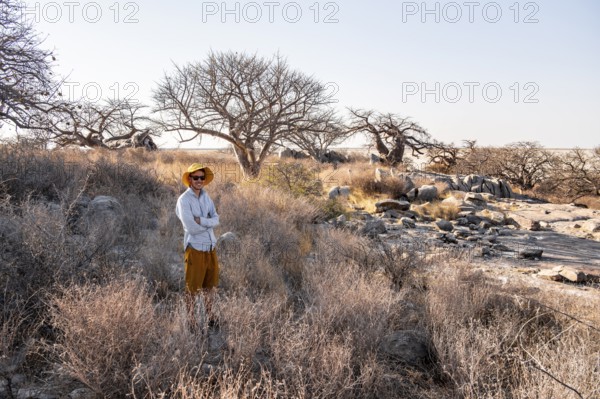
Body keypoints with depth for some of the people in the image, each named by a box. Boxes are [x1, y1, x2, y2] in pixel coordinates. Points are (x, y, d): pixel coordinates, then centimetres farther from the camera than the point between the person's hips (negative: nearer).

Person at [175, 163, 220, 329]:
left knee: (210, 284, 18)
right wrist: (209, 222, -8)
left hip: (210, 247, 7)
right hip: (195, 248, -7)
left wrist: (201, 220, -17)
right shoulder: (184, 200, -13)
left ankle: (210, 316, 33)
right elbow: (191, 227, -21)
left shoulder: (206, 197, 8)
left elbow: (216, 219, -1)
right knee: (192, 287, 4)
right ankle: (192, 320, 18)